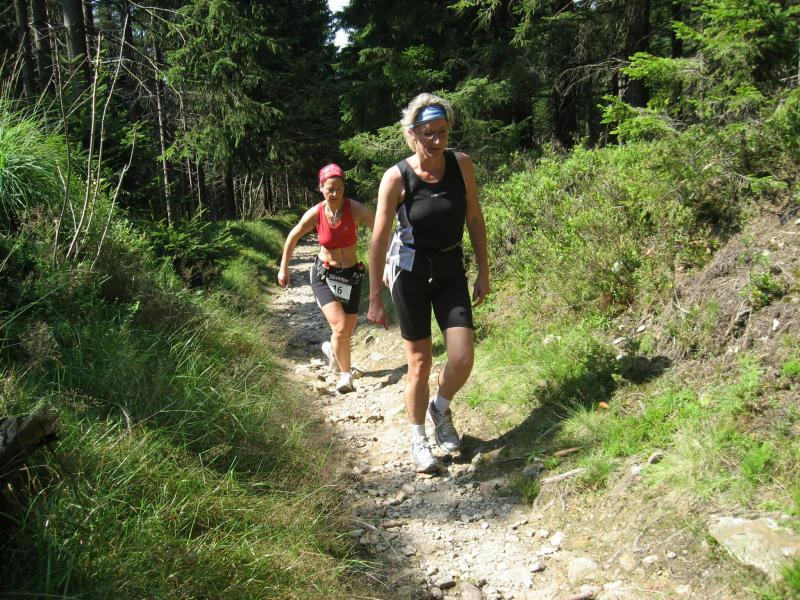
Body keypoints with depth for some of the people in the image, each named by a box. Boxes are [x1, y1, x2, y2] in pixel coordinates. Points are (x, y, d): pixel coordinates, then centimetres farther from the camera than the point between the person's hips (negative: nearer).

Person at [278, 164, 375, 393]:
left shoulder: (355, 209, -17)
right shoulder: (315, 214, -12)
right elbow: (293, 238, 4)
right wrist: (283, 268, 10)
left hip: (351, 274, 1)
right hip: (323, 275, -1)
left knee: (347, 333, 11)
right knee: (340, 327, -19)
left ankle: (331, 349, 47)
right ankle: (346, 374, 2)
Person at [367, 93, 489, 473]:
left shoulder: (461, 165, -6)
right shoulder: (396, 178, -15)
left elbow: (474, 218, 5)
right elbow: (379, 240, -11)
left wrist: (483, 271, 5)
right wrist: (375, 298, -10)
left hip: (451, 270, 3)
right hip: (410, 271, -3)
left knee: (463, 358, -9)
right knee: (420, 364, 3)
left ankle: (441, 408, 24)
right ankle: (418, 438, 25)